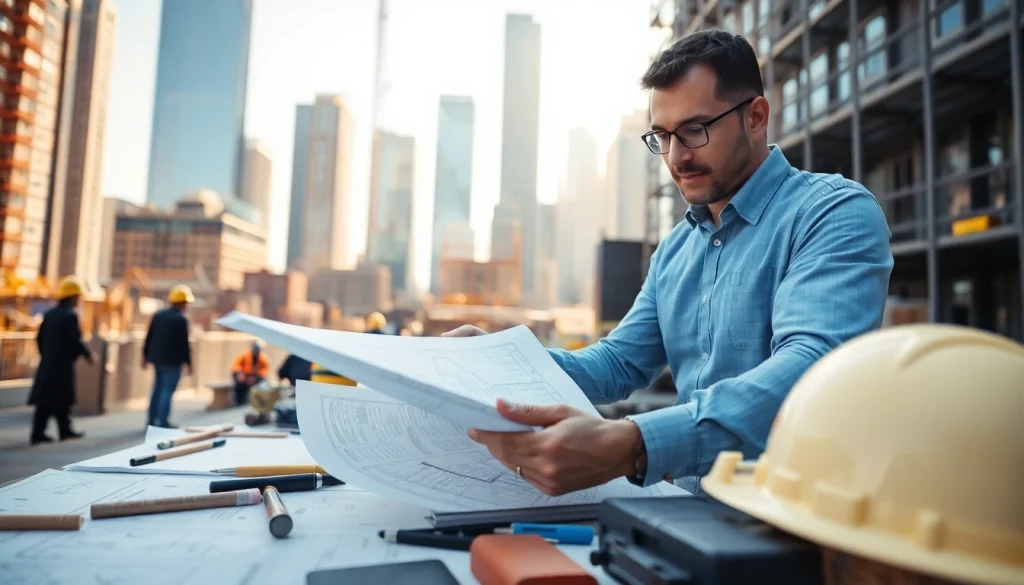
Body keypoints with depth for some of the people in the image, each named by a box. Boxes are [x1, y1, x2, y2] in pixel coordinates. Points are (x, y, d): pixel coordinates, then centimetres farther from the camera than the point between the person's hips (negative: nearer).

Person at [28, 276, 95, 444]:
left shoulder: (49, 314, 12)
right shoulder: (70, 315, -14)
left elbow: (40, 338, 15)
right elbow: (75, 341, -18)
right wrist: (88, 355, -5)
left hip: (47, 364, 8)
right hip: (62, 365, -8)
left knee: (46, 400, 10)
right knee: (61, 400, 2)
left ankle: (38, 433, 10)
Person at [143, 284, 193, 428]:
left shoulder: (158, 315, 9)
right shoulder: (181, 319, -15)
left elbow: (149, 337, 12)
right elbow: (184, 344, -15)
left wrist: (146, 356, 20)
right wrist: (188, 362, -9)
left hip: (157, 358, 8)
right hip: (172, 361, -8)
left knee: (158, 388, 16)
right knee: (167, 390, -4)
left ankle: (152, 419, 21)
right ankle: (163, 422, -4)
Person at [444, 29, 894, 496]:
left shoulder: (837, 213, -10)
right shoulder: (675, 251, 12)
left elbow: (812, 368, -26)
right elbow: (620, 362, 12)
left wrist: (632, 446, -39)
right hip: (696, 507, 5)